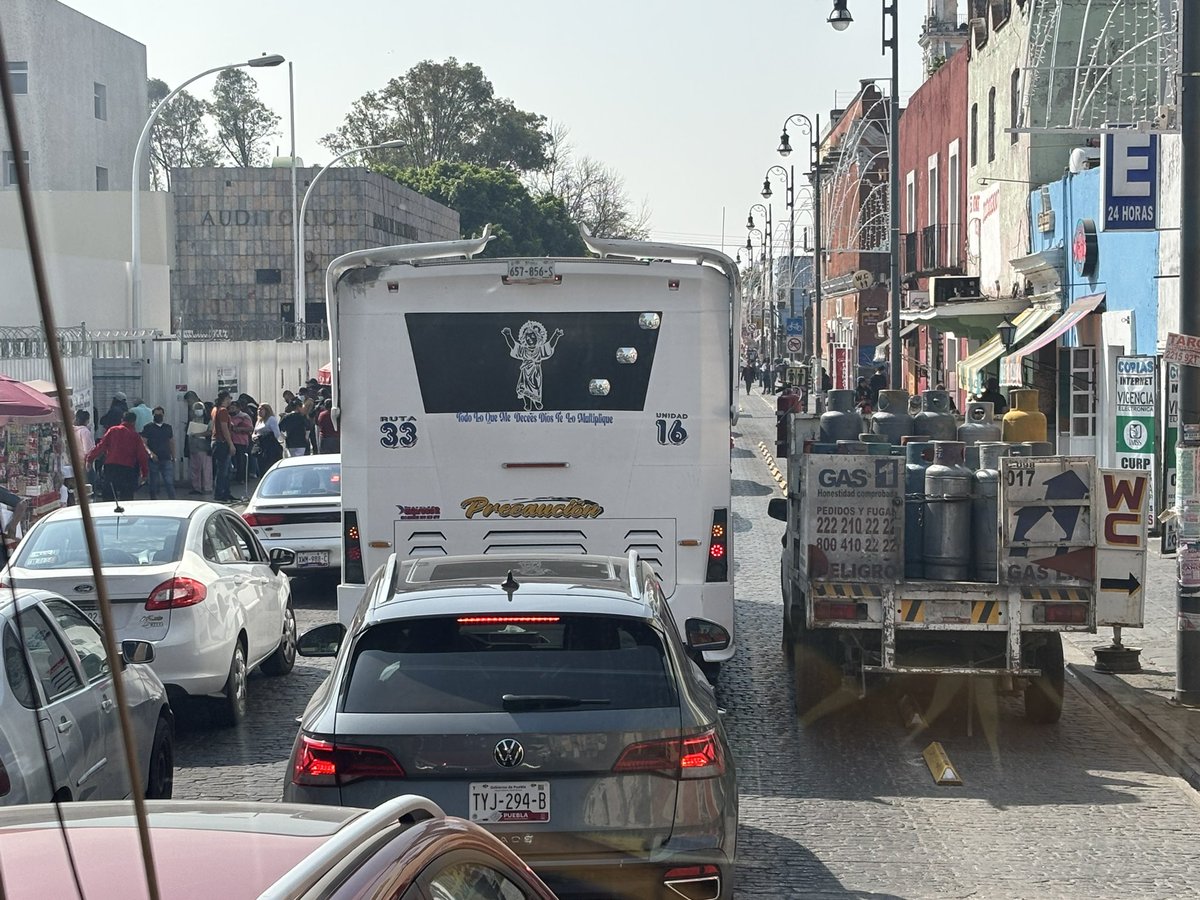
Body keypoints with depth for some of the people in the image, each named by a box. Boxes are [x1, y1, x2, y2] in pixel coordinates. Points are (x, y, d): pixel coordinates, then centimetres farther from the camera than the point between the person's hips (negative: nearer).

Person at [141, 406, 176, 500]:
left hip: (166, 460, 2)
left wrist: (173, 457, 13)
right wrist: (150, 453, -20)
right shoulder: (148, 428, 3)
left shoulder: (168, 428, 14)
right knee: (153, 484, 4)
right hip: (153, 460, -2)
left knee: (169, 483, -8)